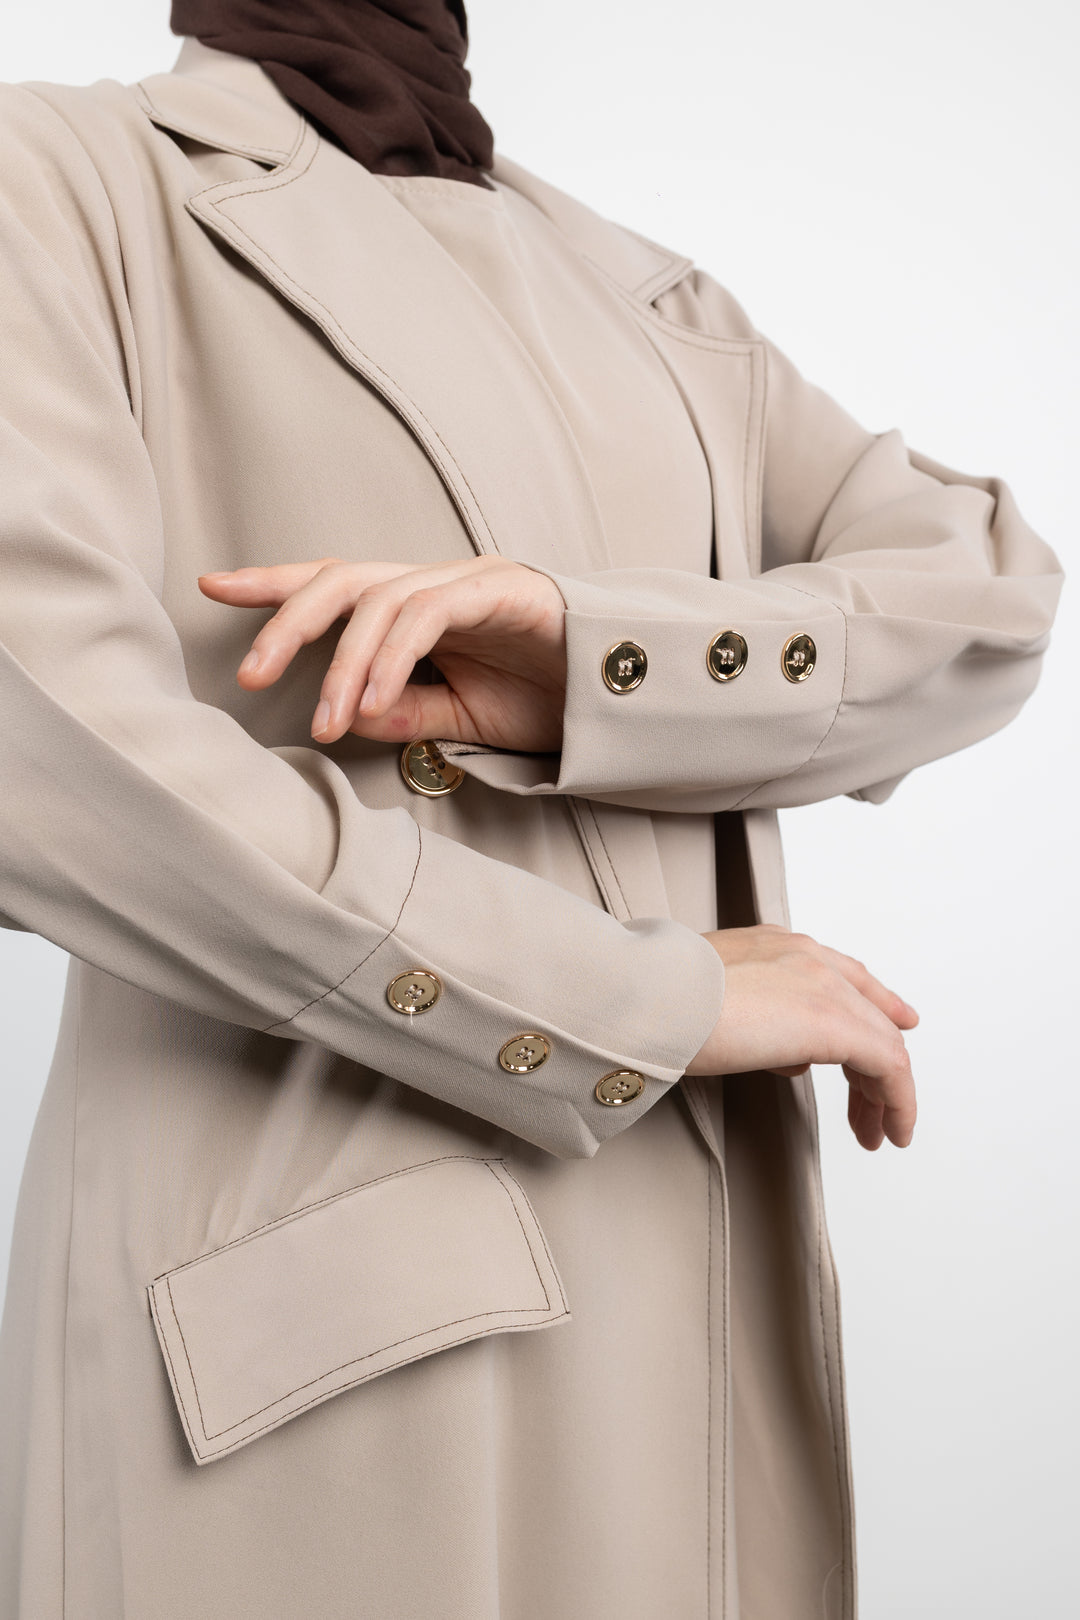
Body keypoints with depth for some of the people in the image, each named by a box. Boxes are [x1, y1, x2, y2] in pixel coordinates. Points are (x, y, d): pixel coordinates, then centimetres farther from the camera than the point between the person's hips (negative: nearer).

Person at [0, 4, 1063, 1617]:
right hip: (325, 1319, -5)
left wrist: (592, 670, -16)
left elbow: (994, 598, 3)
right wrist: (654, 999, -12)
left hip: (700, 1275, 6)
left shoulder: (645, 301, 17)